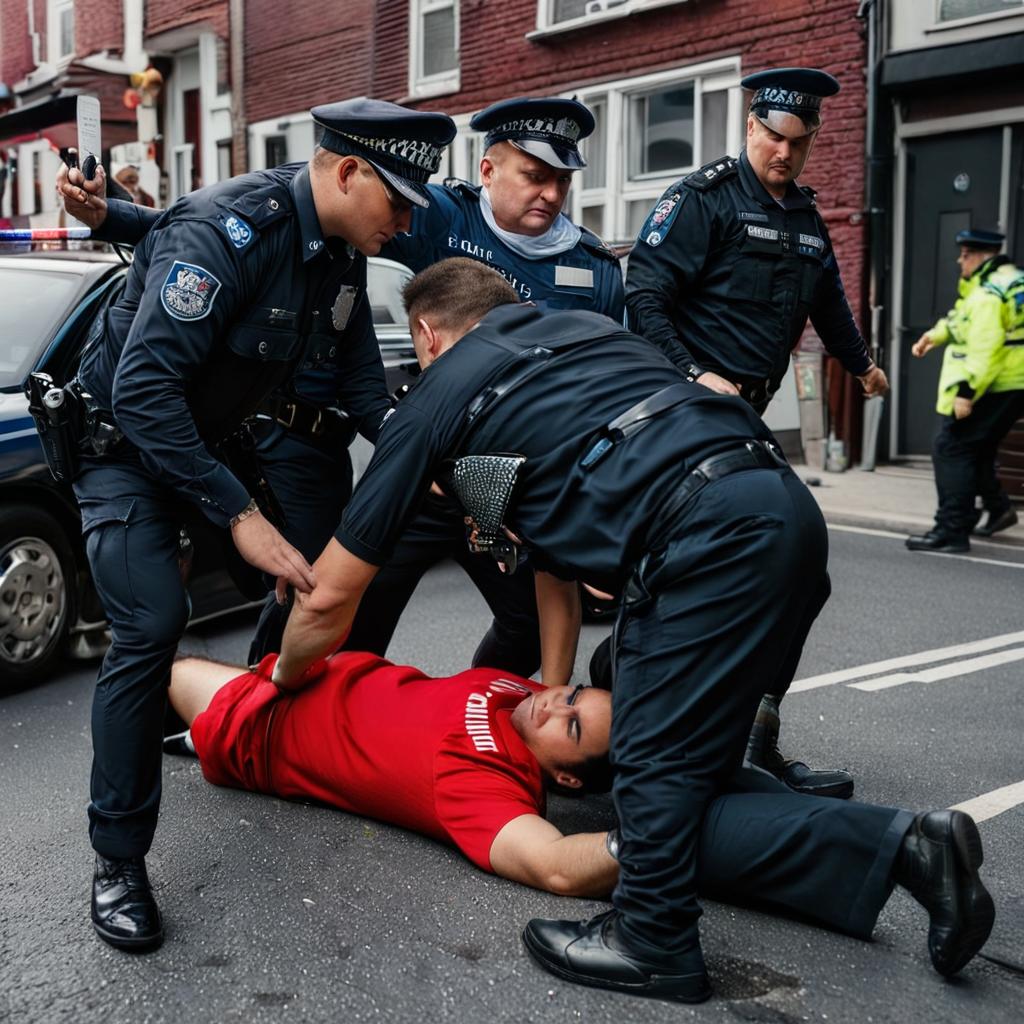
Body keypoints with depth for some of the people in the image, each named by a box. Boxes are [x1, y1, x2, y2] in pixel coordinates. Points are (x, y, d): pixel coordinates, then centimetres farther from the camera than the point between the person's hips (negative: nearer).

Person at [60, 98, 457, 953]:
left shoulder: (341, 245, -6)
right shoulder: (228, 233, -32)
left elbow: (354, 354, 4)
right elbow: (144, 389, -36)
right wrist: (239, 514, -36)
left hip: (215, 433, 8)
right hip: (125, 439, -8)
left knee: (313, 577, 6)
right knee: (151, 625, -21)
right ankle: (119, 858, -9)